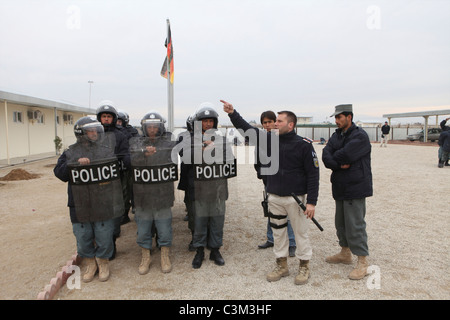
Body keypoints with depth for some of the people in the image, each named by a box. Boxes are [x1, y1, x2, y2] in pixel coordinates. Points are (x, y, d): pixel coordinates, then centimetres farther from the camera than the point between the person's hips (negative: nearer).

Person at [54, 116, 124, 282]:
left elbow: (118, 170, 6)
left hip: (103, 205, 0)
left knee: (104, 237, 8)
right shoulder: (71, 153, 4)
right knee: (83, 237, 12)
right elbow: (59, 172, -6)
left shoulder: (108, 150, 4)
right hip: (80, 205, 1)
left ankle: (103, 263, 31)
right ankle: (90, 264, 34)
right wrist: (77, 163, -19)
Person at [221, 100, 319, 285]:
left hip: (295, 197, -5)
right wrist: (232, 113, -5)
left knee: (301, 232, 8)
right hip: (274, 197, 5)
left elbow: (313, 174, -10)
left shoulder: (304, 145, -10)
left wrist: (311, 201, -15)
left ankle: (304, 267, 27)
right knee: (278, 232, 15)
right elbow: (248, 129, 6)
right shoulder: (270, 139, 3)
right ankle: (282, 266, 31)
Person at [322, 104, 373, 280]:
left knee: (355, 224, -5)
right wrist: (340, 164, -18)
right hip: (340, 187, 8)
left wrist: (334, 160, -4)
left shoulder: (360, 136, -11)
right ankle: (345, 253, 33)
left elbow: (344, 155, -23)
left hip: (355, 188, -8)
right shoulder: (336, 136, 12)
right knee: (341, 222, 17)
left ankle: (363, 262, 7)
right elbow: (326, 155, -2)